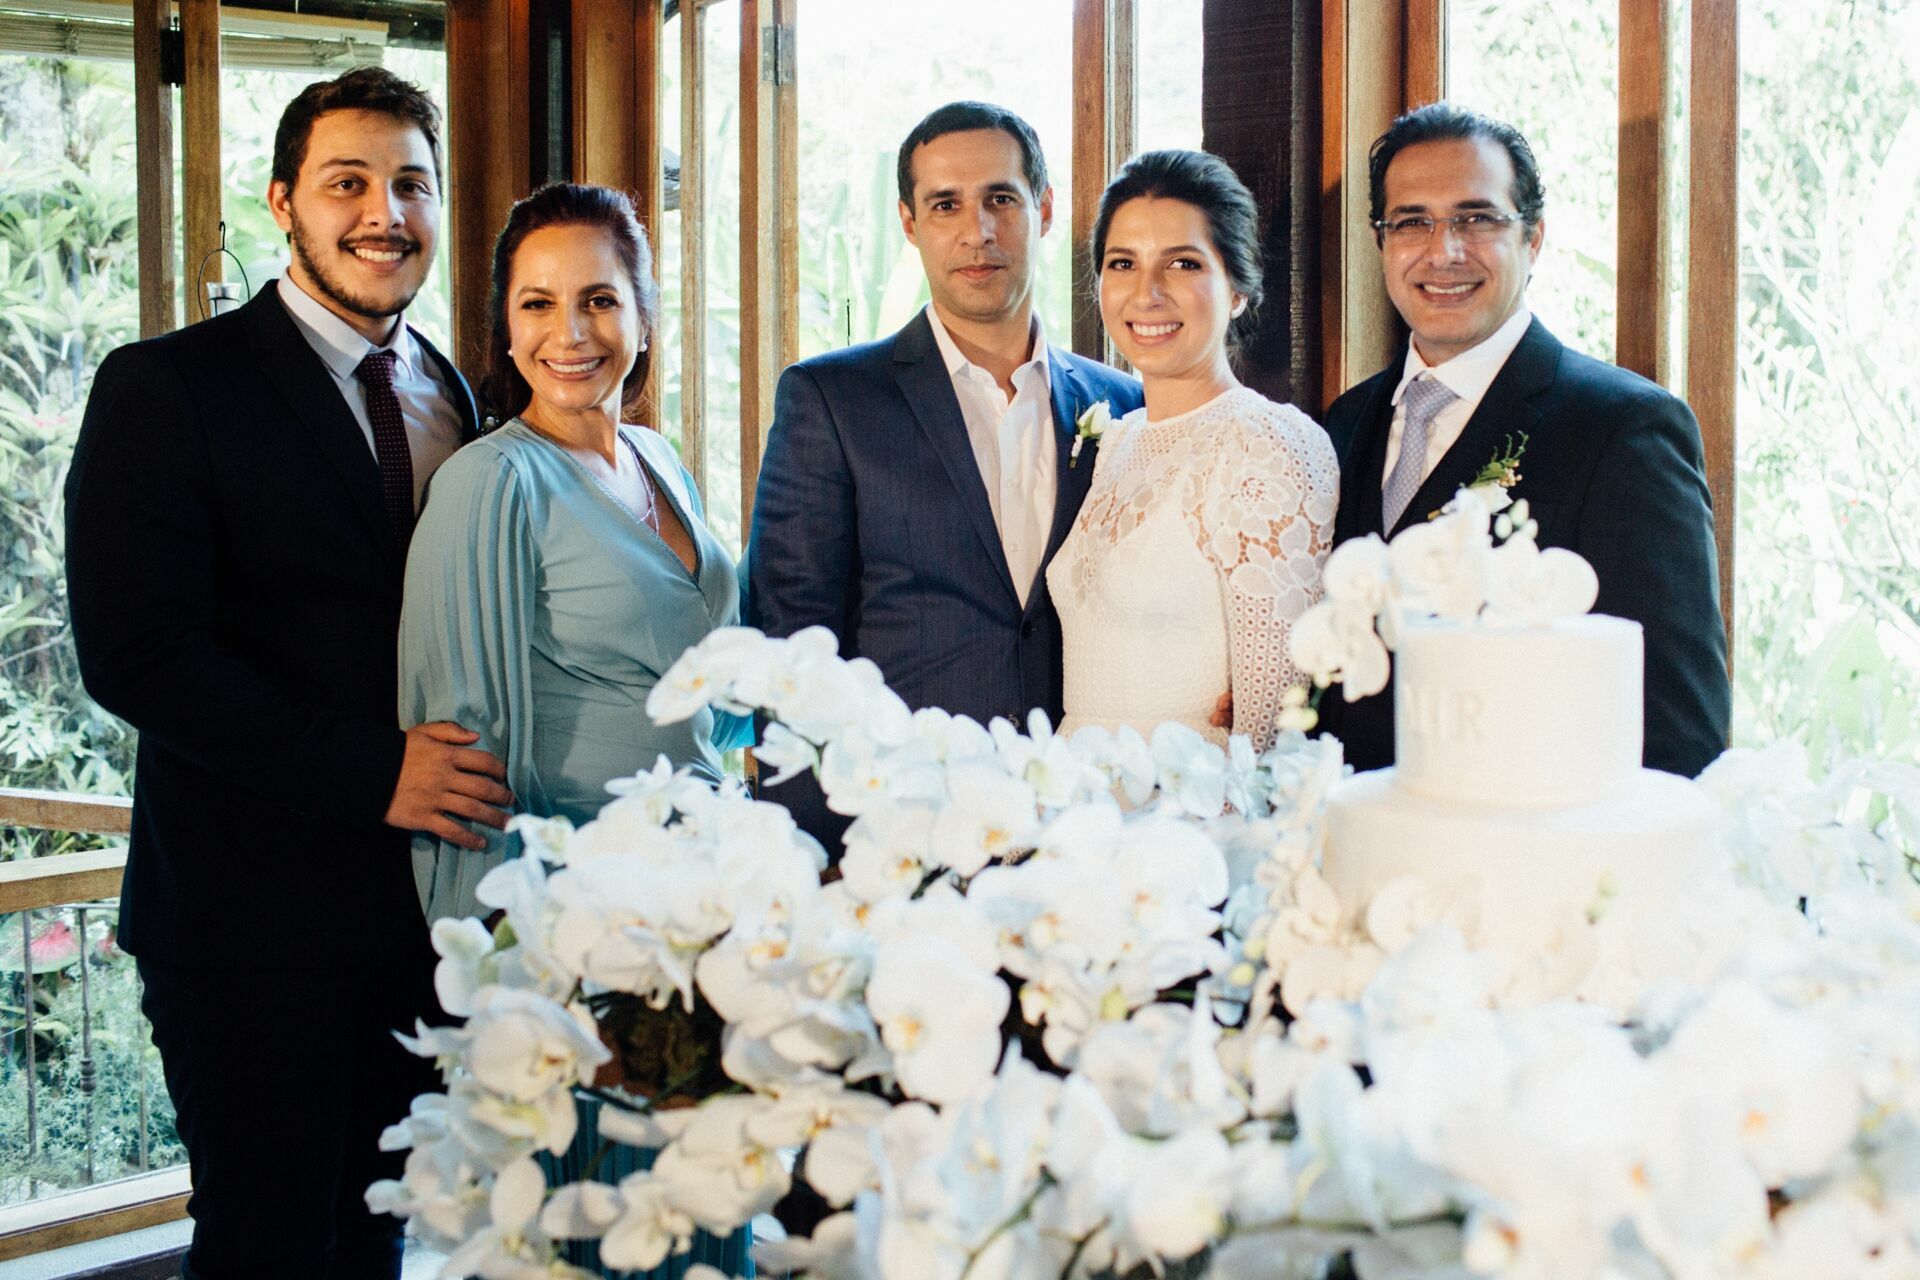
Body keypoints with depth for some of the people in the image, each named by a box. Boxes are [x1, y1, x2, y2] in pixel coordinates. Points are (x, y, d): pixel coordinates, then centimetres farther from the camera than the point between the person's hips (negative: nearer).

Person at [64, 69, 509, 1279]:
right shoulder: (168, 387, -8)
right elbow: (135, 652, -16)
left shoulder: (455, 398, 11)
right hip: (257, 908, -5)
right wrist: (370, 770, -22)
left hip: (427, 900, 6)